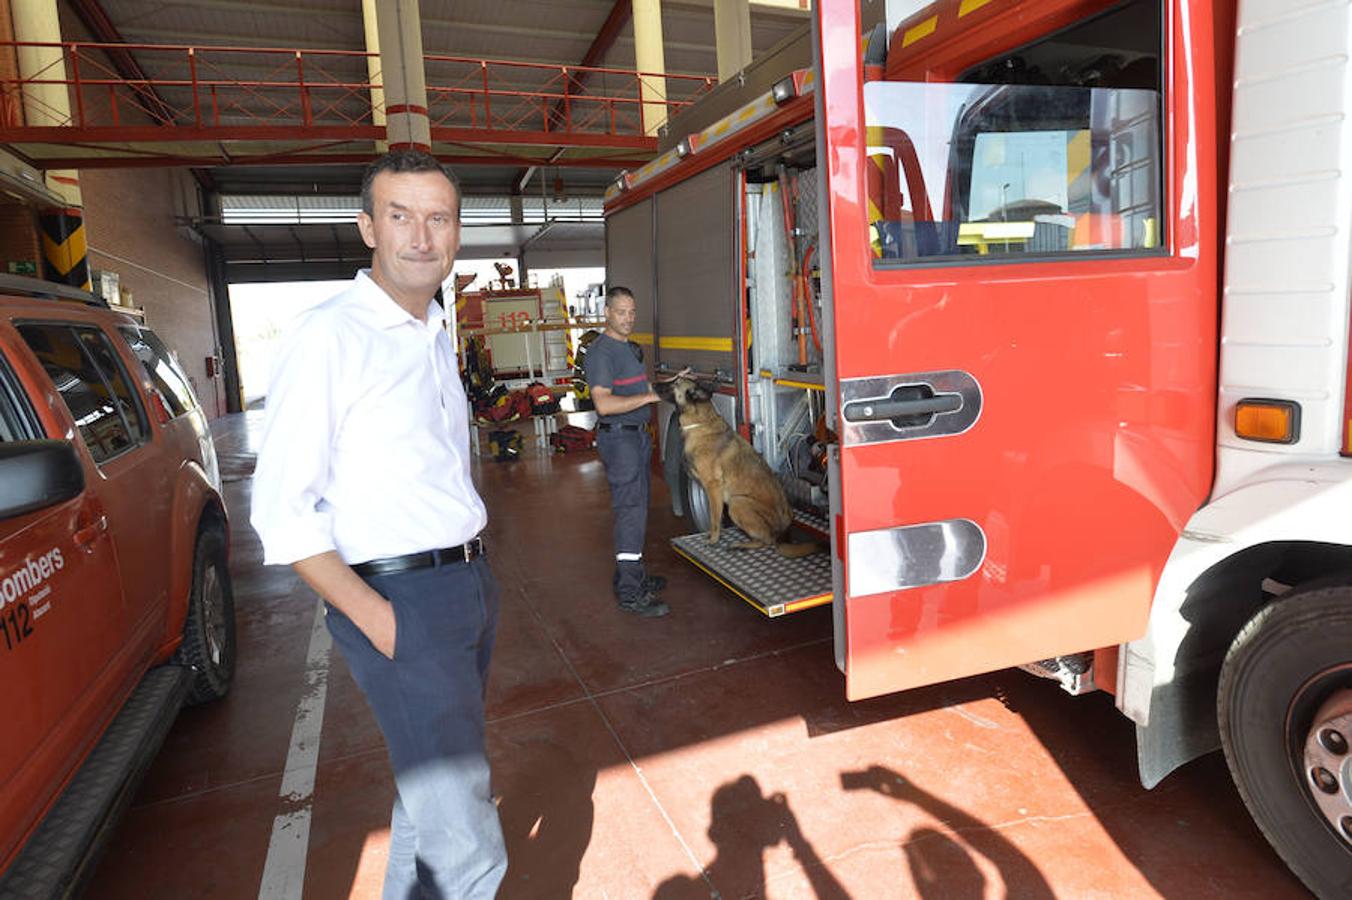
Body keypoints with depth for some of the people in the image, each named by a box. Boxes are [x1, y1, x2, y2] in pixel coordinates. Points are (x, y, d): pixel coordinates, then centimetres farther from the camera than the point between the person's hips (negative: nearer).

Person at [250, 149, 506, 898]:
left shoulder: (437, 336, 11)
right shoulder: (330, 336, -13)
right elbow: (282, 512, -16)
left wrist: (473, 568, 11)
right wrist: (375, 619, -19)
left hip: (471, 583, 8)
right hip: (401, 600, -8)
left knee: (432, 779, 25)